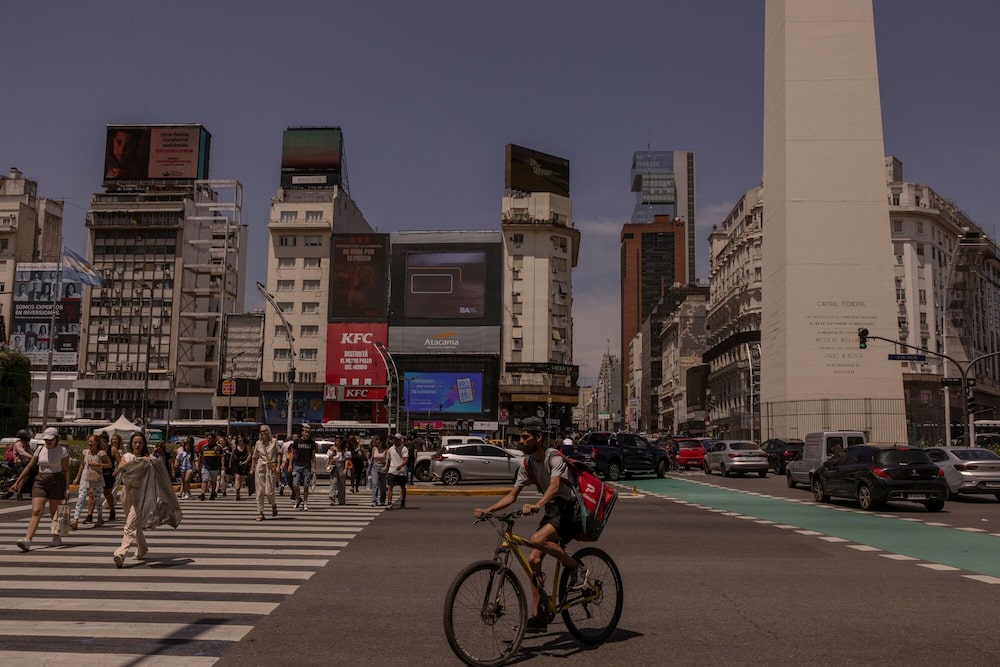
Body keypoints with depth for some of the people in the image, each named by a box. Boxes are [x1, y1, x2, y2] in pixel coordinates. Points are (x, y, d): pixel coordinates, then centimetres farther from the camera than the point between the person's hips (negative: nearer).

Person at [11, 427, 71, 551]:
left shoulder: (62, 451, -4)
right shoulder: (40, 450, 8)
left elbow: (66, 470, -5)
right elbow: (29, 467, 12)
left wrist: (67, 487, -12)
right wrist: (18, 482, 9)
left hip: (57, 482, -3)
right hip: (40, 481, 3)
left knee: (54, 512, 7)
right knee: (36, 511, -10)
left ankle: (57, 538, 24)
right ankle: (27, 540, -22)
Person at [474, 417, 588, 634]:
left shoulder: (555, 458, -17)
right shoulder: (527, 464, 6)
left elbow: (554, 486, -35)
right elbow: (512, 496, 6)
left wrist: (536, 506, -52)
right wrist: (487, 510, -7)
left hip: (569, 511, -8)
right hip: (551, 512, 8)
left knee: (537, 540, -30)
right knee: (533, 560, -3)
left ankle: (578, 568, -11)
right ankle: (538, 617, 6)